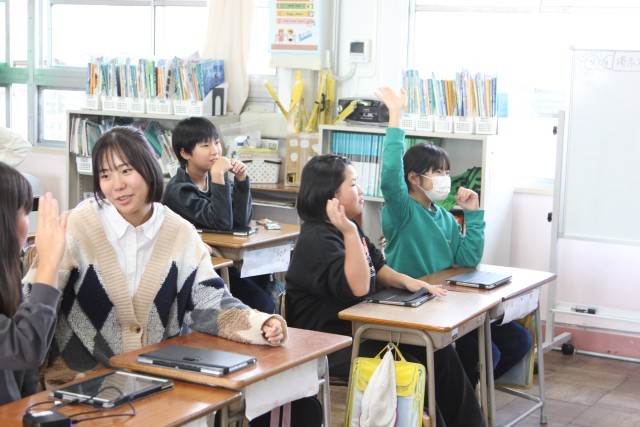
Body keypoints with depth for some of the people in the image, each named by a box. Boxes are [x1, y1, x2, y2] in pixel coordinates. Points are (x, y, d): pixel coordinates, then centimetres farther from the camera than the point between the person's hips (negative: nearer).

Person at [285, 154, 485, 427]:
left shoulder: (346, 229, 12)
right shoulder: (316, 240, -19)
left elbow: (377, 268, 22)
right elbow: (358, 287, -28)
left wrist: (405, 281, 2)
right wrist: (350, 233, -33)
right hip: (330, 344, -10)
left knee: (440, 353, 0)